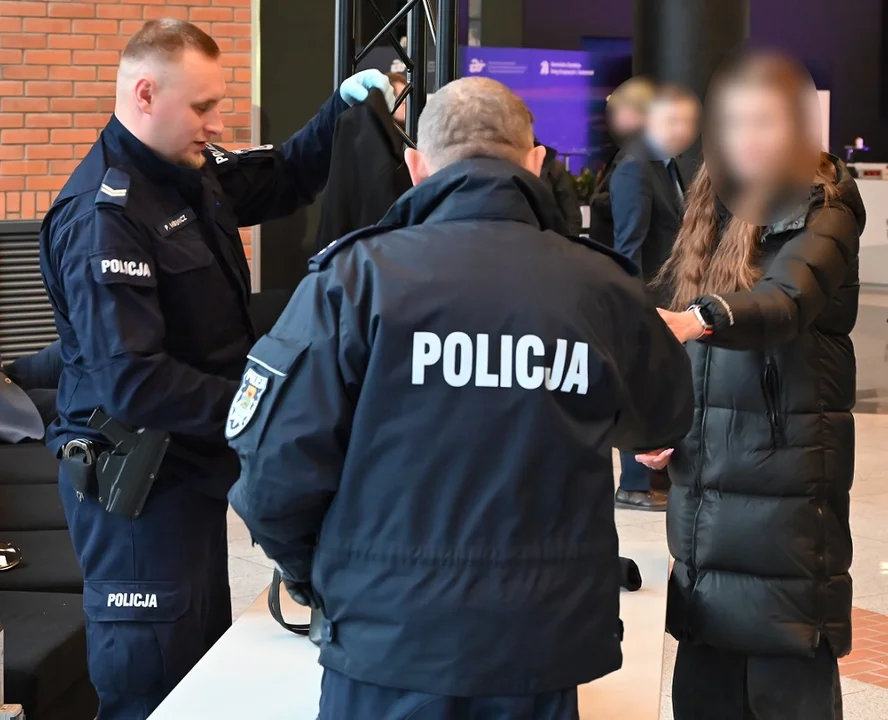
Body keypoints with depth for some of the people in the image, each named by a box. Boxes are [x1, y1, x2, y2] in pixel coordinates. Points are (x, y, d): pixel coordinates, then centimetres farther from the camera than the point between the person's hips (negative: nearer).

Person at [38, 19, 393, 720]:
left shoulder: (197, 173, 3)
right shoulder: (103, 216, -23)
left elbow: (286, 176, 21)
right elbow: (132, 381, -28)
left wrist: (346, 105, 3)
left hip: (191, 465, 9)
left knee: (207, 659, 19)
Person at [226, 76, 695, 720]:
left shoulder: (358, 278, -11)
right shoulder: (606, 291, -3)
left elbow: (276, 466, -12)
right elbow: (664, 418, 16)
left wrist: (312, 572, 7)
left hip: (391, 637, -2)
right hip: (546, 643, 2)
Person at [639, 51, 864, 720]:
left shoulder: (822, 210, -9)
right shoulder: (712, 210, 11)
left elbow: (787, 300, -29)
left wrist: (701, 317, -47)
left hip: (785, 479, -6)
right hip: (703, 471, 6)